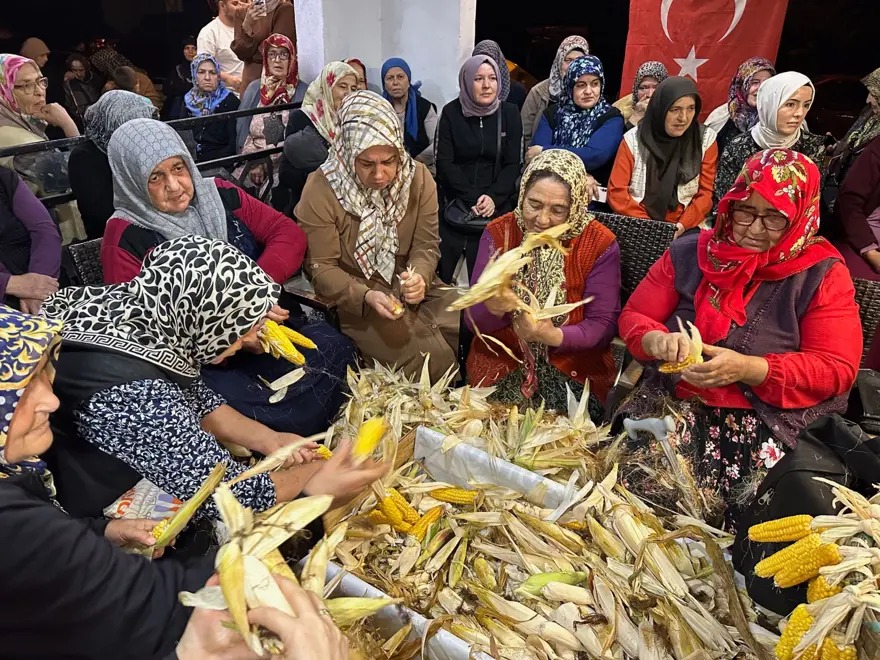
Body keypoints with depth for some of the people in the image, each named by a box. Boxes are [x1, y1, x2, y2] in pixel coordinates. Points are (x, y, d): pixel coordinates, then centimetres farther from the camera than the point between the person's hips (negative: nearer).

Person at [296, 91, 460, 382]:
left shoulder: (418, 177, -5)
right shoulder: (320, 190, -16)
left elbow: (426, 244, -2)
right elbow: (322, 267, -12)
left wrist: (420, 276, -26)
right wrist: (365, 296, -30)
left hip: (411, 289, 5)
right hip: (355, 298, -5)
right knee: (434, 358, -22)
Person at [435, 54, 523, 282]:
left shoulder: (509, 113, 6)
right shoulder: (451, 112, 3)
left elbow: (512, 165, 2)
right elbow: (444, 163, -2)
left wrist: (493, 198, -14)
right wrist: (472, 199, -13)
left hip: (497, 208, 1)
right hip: (455, 206, 0)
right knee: (443, 276, -9)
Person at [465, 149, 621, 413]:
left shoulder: (600, 244, -6)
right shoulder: (498, 233, -3)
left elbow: (604, 325, -8)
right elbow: (473, 319, -6)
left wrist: (555, 336, -27)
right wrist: (492, 309, -30)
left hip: (574, 367, 0)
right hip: (501, 362, 1)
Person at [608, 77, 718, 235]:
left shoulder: (706, 139, 3)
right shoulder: (633, 139, -1)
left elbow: (706, 193, 3)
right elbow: (616, 191, -3)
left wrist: (682, 225, -13)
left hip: (684, 229, 1)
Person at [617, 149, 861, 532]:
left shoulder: (821, 273, 2)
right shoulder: (690, 254, 7)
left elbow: (836, 370, -3)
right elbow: (634, 318, 10)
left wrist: (746, 369, -19)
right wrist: (658, 342, -16)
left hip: (777, 417, -1)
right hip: (679, 400, 1)